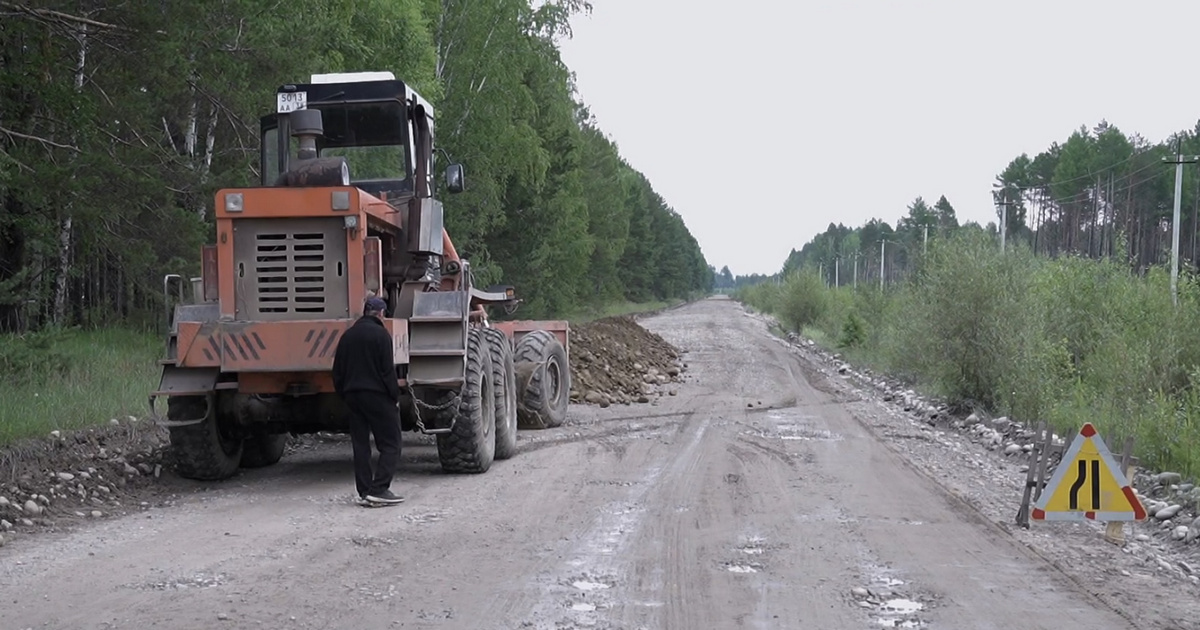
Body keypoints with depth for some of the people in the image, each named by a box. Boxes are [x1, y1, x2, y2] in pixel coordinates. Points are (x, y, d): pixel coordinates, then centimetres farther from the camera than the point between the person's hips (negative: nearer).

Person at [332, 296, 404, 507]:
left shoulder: (348, 335, 12)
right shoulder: (380, 335, -9)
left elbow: (337, 371, 14)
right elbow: (387, 370, -13)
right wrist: (395, 396, -6)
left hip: (352, 395, 7)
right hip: (376, 395, -7)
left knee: (360, 444, 10)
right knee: (390, 444, -2)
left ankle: (364, 491, 9)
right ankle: (378, 489, -13)